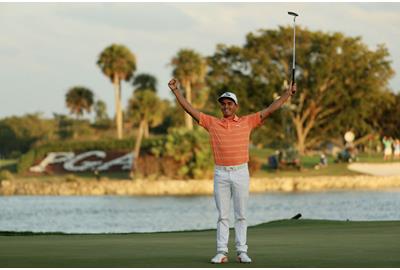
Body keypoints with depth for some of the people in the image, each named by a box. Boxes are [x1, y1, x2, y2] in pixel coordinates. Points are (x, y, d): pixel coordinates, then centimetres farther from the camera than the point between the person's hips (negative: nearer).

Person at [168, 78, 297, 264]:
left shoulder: (247, 122, 6)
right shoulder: (212, 123, 8)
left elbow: (270, 109, 4)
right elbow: (190, 109, 6)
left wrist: (288, 94, -1)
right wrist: (176, 91, 1)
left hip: (240, 172, -1)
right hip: (220, 173, 1)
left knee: (241, 215, 4)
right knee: (222, 215, 3)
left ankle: (242, 252, 6)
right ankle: (221, 252, 3)